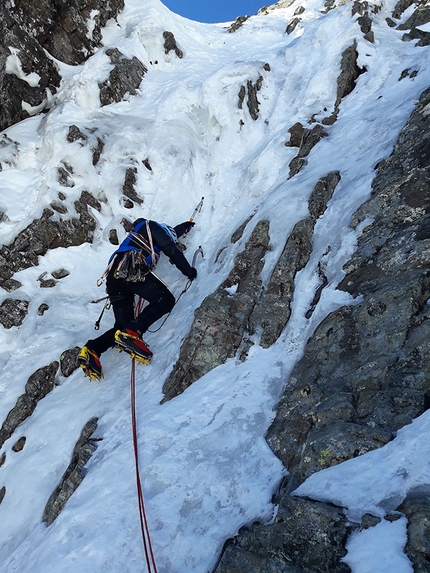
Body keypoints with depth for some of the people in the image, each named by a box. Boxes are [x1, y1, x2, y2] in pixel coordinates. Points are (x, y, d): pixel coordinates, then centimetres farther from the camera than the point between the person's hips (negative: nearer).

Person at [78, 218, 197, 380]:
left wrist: (185, 226, 72)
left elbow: (169, 234, 59)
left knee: (123, 325, 6)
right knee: (166, 299, -12)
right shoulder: (153, 226, 18)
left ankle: (91, 349, -13)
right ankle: (132, 333, -29)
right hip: (132, 269, -9)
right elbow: (172, 251, 8)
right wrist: (189, 271, 16)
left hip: (113, 275, 9)